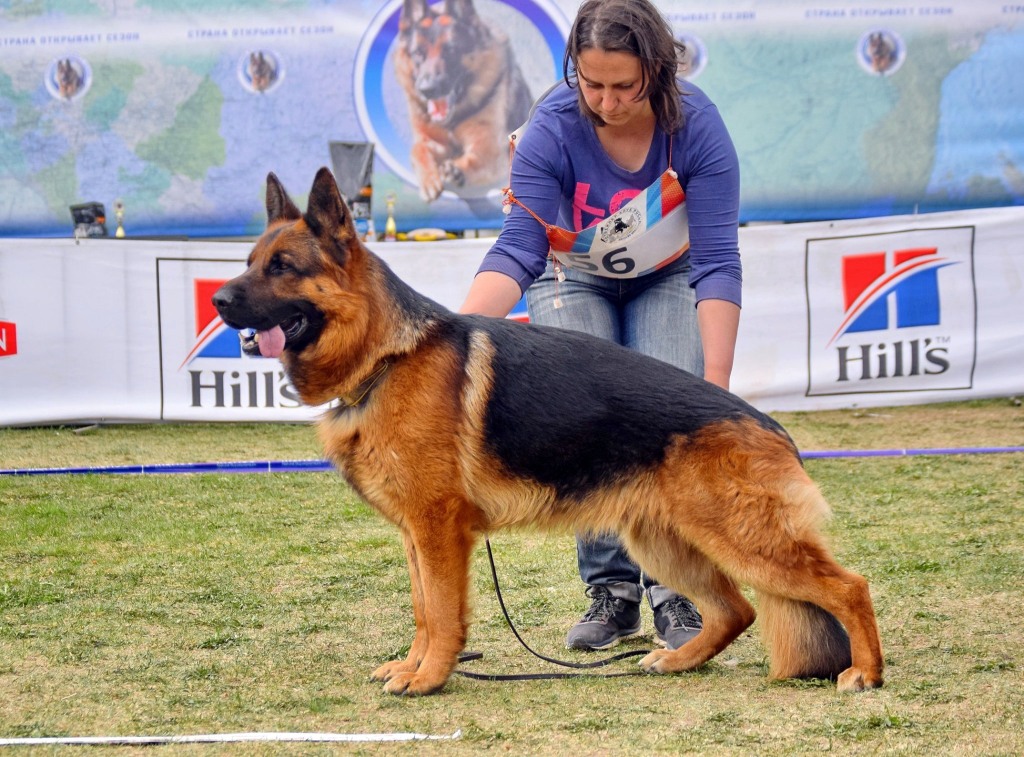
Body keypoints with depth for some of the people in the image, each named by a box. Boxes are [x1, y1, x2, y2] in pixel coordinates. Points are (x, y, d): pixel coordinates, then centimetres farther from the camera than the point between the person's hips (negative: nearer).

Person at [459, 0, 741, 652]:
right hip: (573, 279, 0)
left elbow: (718, 262, -29)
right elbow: (518, 248, -33)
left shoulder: (696, 125, -29)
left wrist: (717, 379, -37)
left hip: (670, 279, 0)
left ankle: (677, 590, -13)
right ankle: (612, 591, -9)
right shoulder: (553, 128, -29)